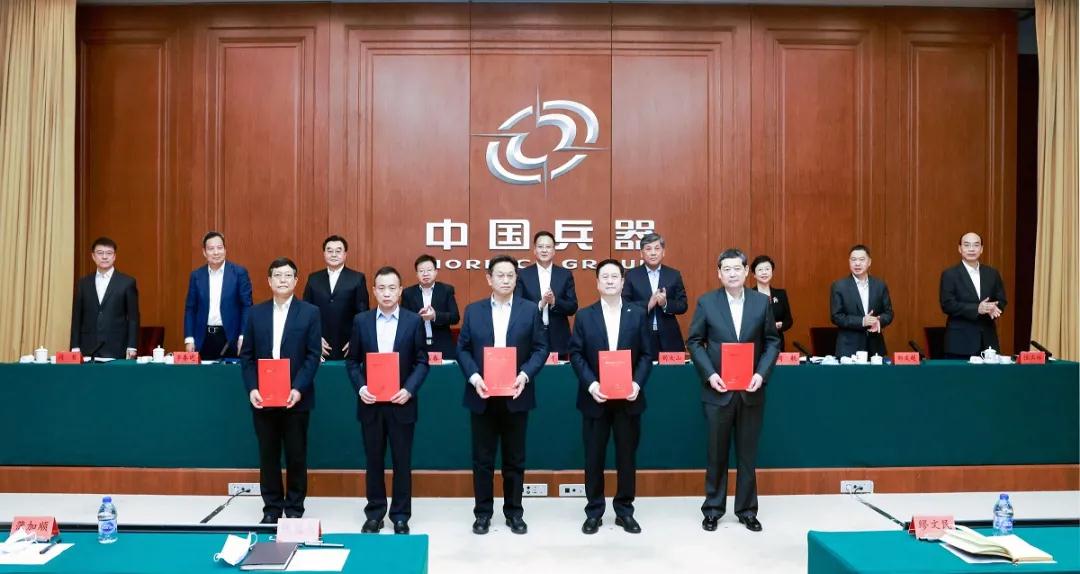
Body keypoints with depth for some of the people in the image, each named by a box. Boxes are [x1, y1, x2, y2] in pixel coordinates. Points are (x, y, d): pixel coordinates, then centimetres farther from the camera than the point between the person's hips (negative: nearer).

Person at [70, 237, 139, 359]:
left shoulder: (127, 282, 2)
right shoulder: (83, 283, 11)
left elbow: (133, 317, 0)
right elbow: (77, 317, 11)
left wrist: (132, 347, -6)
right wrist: (75, 347, 4)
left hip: (116, 350, -2)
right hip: (88, 349, 2)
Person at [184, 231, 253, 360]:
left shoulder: (239, 272, -1)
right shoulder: (196, 275, 8)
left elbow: (247, 306, -3)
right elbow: (190, 309, 9)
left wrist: (243, 337, -11)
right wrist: (189, 339, 0)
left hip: (230, 337, -2)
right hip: (204, 339, 2)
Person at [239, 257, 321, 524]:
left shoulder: (310, 312, 0)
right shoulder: (256, 313, 7)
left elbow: (313, 355, -5)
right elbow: (247, 355, 6)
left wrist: (298, 389, -15)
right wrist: (251, 389, -7)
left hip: (296, 398, -2)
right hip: (262, 397, 2)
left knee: (296, 455, 6)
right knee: (268, 455, 9)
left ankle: (294, 508, 18)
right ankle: (271, 507, 20)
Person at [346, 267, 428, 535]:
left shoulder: (414, 321, -1)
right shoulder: (361, 321, 3)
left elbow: (422, 362, -1)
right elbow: (352, 361, 6)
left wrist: (409, 389, -14)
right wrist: (360, 388, -10)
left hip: (401, 403, -1)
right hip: (370, 403, 1)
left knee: (402, 461, 6)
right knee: (374, 460, 10)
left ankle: (400, 516, 18)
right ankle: (374, 513, 23)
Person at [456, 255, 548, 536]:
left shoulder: (530, 310, 3)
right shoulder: (473, 310, 5)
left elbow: (540, 348, 0)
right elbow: (463, 348, 3)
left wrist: (525, 375, -15)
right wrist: (473, 377, -13)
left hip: (516, 395, 0)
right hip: (482, 395, 0)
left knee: (514, 458, 9)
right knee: (482, 458, 7)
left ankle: (514, 512, 21)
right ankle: (483, 512, 19)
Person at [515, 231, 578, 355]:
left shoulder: (565, 275, 5)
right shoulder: (523, 275, 3)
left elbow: (573, 308, 3)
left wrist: (554, 301, -16)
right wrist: (540, 304, -18)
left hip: (558, 340, 1)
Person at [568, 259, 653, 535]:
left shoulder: (638, 314, 4)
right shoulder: (584, 316, 3)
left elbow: (647, 354, 2)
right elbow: (576, 354, -1)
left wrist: (638, 382, -13)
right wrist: (590, 384, -14)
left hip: (628, 397, 1)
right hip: (595, 397, 0)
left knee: (627, 455, 8)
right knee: (594, 456, 6)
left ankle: (624, 510, 21)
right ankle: (594, 512, 18)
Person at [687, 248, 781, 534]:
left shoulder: (762, 302, 2)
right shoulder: (706, 302, -1)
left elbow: (772, 341, 4)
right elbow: (694, 342, 0)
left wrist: (761, 373, -10)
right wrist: (709, 374, -12)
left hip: (751, 390, 1)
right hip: (718, 389, -1)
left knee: (748, 453, 10)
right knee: (717, 453, 8)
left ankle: (747, 509, 22)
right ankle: (713, 508, 20)